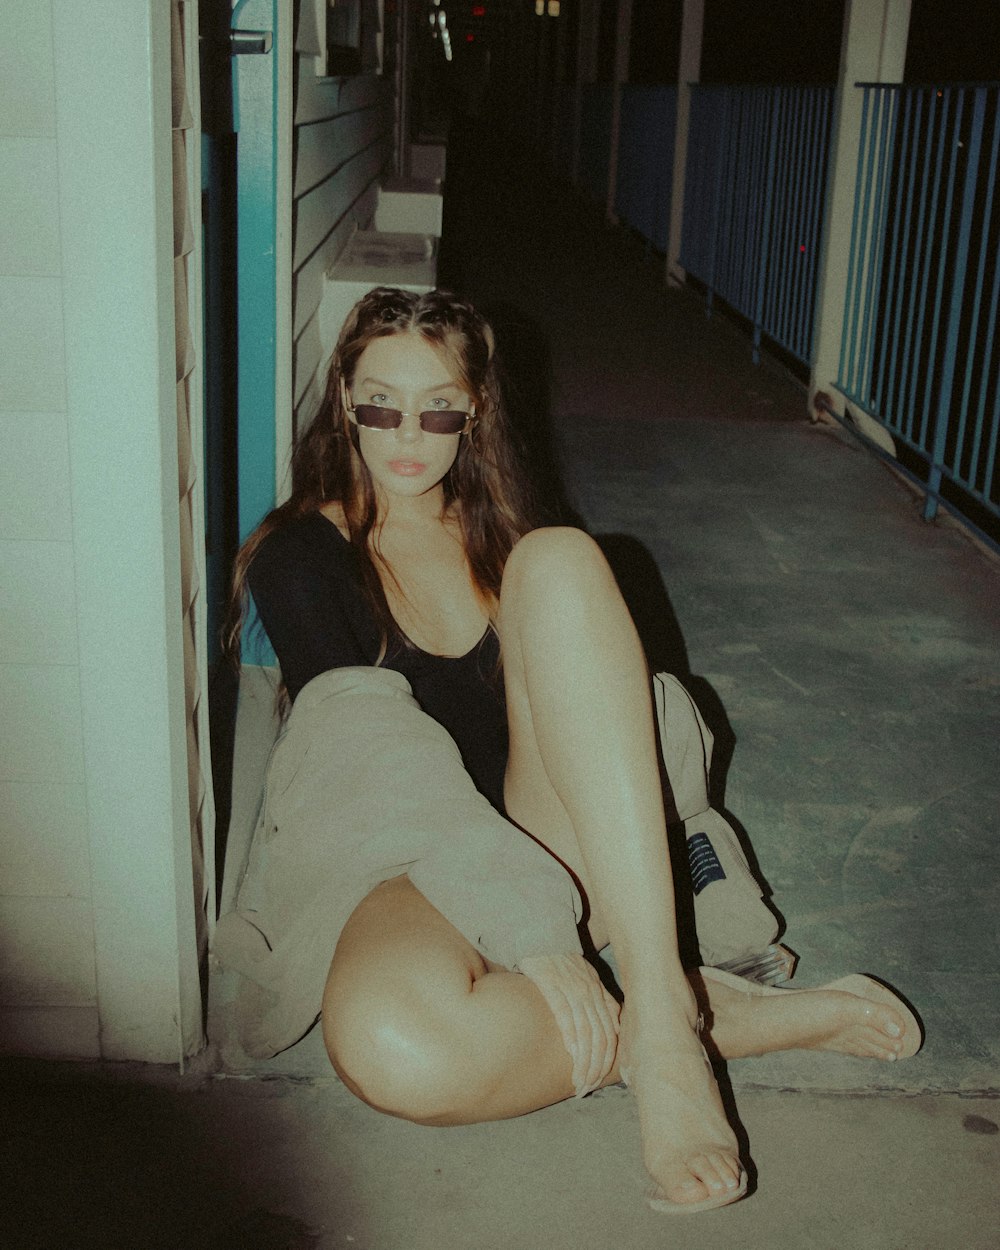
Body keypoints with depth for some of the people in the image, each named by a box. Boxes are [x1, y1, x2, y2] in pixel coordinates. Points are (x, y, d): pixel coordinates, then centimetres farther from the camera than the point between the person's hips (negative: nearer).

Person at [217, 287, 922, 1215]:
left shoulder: (500, 539, 16)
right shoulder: (301, 555, -1)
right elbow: (368, 757, -15)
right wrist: (527, 932, -27)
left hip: (548, 845, 4)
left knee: (559, 560, -23)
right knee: (392, 1050, -42)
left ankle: (659, 1008, -32)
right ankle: (745, 1018, -23)